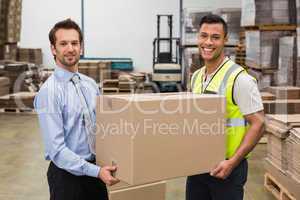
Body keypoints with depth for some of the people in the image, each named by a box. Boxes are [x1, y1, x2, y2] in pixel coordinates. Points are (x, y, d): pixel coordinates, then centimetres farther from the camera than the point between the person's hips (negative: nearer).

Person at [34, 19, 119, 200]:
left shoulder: (91, 84, 5)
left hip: (94, 169, 6)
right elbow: (57, 149, -20)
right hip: (67, 174, -6)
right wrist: (96, 171, -24)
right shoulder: (49, 92, -17)